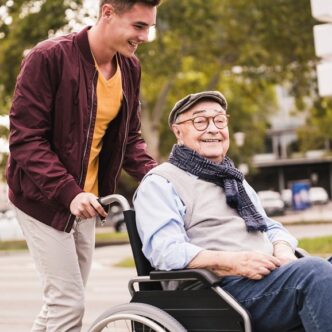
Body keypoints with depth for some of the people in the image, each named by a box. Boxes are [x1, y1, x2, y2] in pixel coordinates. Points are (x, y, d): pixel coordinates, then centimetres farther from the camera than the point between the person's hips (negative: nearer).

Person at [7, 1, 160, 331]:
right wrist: (68, 192, -30)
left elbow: (129, 138, 12)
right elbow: (25, 139, -19)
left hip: (85, 199, 7)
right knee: (68, 303, -8)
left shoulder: (130, 68, 2)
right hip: (44, 200, -7)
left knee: (63, 300, 13)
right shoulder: (50, 57, -18)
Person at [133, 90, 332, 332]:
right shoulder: (160, 183, 3)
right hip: (219, 290, -7)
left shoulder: (233, 179, 29)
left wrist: (283, 251, 2)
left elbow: (270, 227, 28)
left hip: (269, 274, 7)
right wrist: (235, 263, -23)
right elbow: (166, 252, -11)